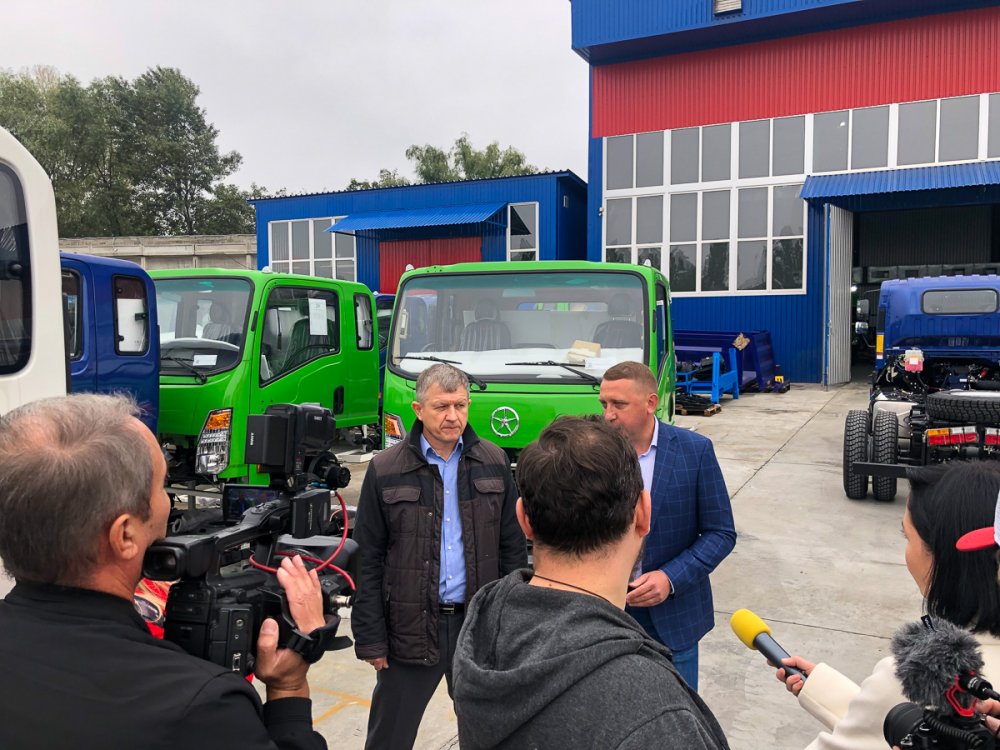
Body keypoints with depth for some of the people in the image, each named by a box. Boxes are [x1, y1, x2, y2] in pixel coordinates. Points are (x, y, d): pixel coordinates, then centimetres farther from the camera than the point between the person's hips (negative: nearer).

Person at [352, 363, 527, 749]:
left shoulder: (494, 463, 1)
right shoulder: (384, 471, -6)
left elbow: (512, 547, 5)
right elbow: (368, 563, -4)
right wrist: (371, 639, -6)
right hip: (410, 627, -2)